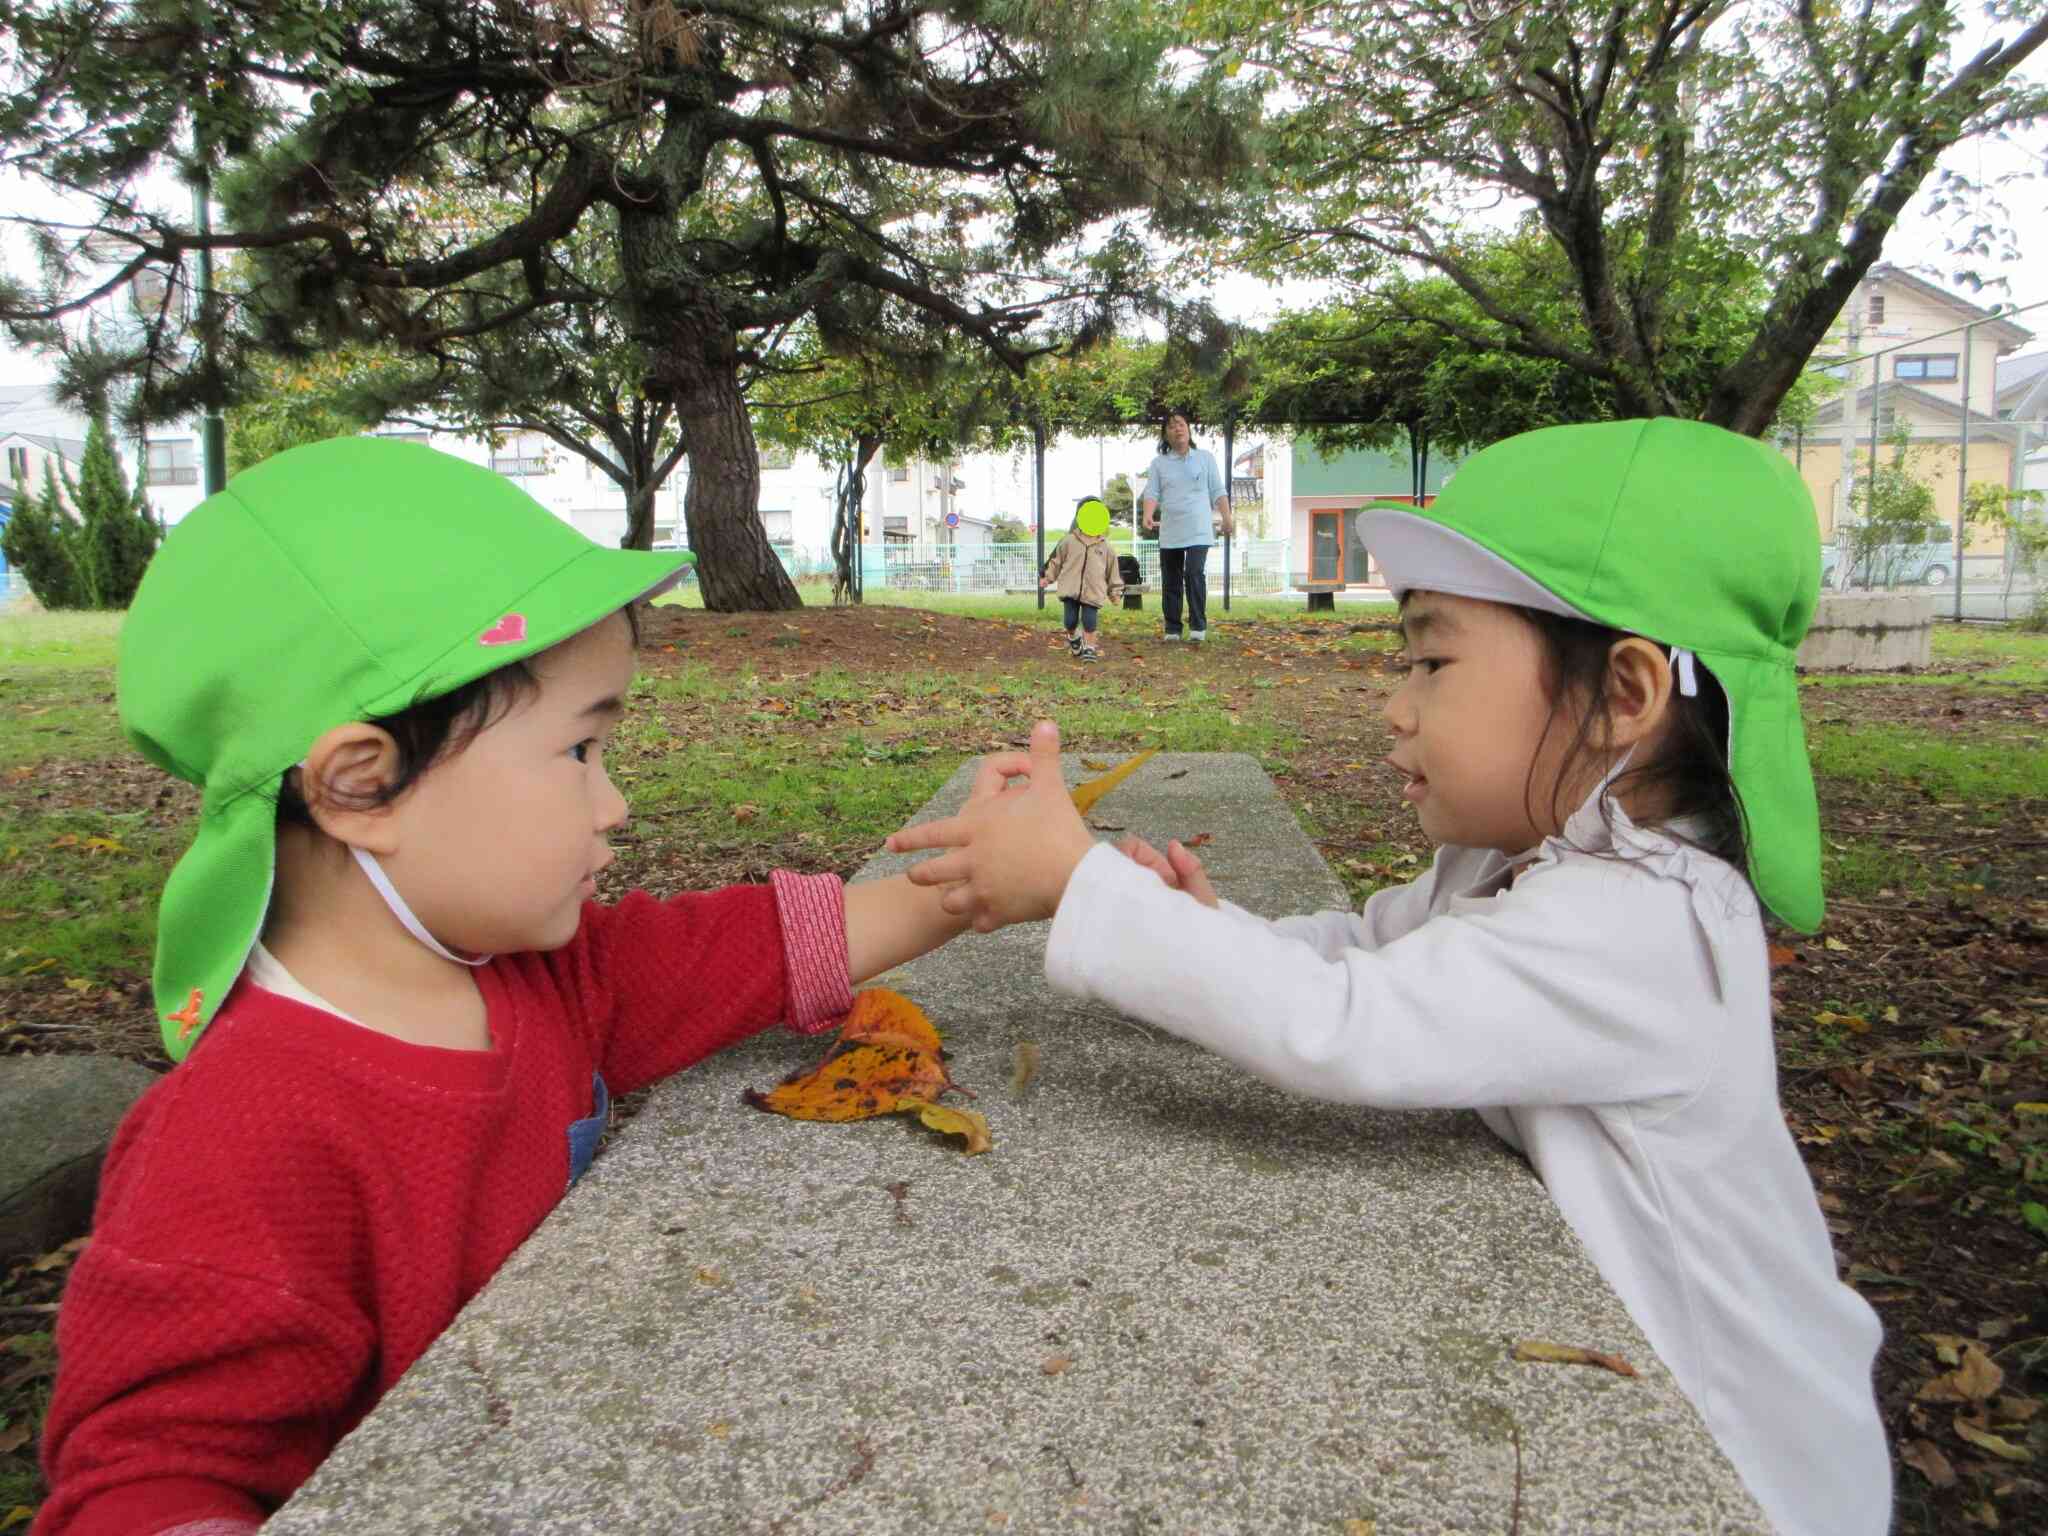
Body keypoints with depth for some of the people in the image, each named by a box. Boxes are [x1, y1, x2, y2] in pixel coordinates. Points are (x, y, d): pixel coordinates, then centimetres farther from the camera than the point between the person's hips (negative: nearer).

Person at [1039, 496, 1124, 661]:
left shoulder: (1105, 547, 3)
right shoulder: (1069, 541, 1)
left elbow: (1113, 569, 12)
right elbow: (1056, 560, 12)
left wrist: (1115, 591, 16)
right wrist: (1047, 576, 14)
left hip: (1093, 592, 0)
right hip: (1070, 589, 0)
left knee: (1089, 621, -5)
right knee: (1070, 621, 2)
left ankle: (1089, 647, 12)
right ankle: (1073, 637, 33)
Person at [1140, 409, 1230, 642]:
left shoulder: (1204, 457, 8)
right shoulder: (1158, 463, 7)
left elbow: (1218, 491, 8)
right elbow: (1152, 492, -3)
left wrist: (1227, 518, 1)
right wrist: (1148, 516, -21)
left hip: (1198, 531, -2)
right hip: (1169, 532, 2)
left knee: (1194, 573, -18)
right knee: (1170, 581, 5)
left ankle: (1198, 625, -10)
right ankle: (1172, 629, 14)